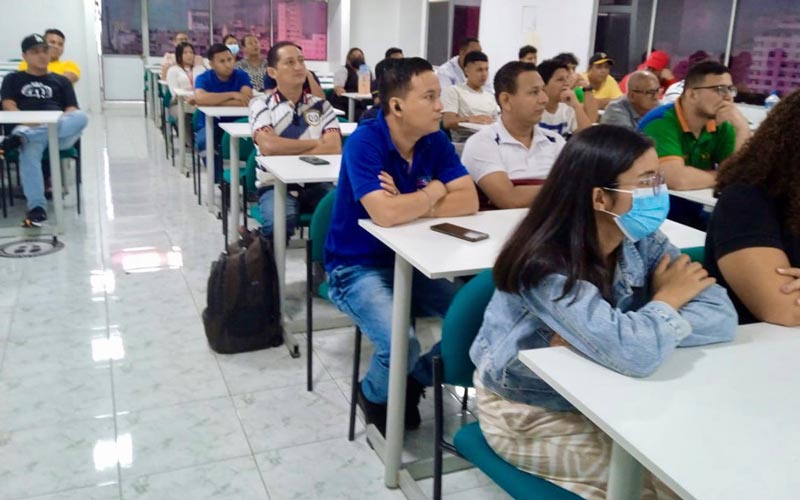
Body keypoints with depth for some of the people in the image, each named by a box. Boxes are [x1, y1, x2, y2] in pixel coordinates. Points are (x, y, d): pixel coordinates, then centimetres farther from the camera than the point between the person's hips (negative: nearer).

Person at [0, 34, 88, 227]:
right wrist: (32, 123, -15)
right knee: (29, 151, -40)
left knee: (81, 117, -35)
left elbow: (72, 110, 12)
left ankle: (20, 138, -45)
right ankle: (37, 208, -49)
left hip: (60, 131, 2)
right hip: (28, 129, -1)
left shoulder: (61, 81, 27)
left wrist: (58, 123, -12)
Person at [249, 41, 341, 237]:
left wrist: (286, 152, -11)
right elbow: (268, 146, -15)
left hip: (316, 183, 3)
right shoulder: (261, 105, 2)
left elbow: (334, 148, -4)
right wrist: (316, 143, -5)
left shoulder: (321, 105, 10)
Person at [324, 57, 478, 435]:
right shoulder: (364, 142, -20)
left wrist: (411, 206, -21)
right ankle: (374, 394, 11)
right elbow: (385, 214, -32)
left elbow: (469, 201, -9)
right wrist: (433, 193, -14)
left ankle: (415, 379, 16)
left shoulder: (436, 141, -1)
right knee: (401, 347, -27)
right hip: (358, 268, -6)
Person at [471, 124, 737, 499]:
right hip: (526, 415, -6)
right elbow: (634, 352, -40)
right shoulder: (545, 264, -29)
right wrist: (667, 298, -19)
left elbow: (721, 316, -18)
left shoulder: (641, 242, -8)